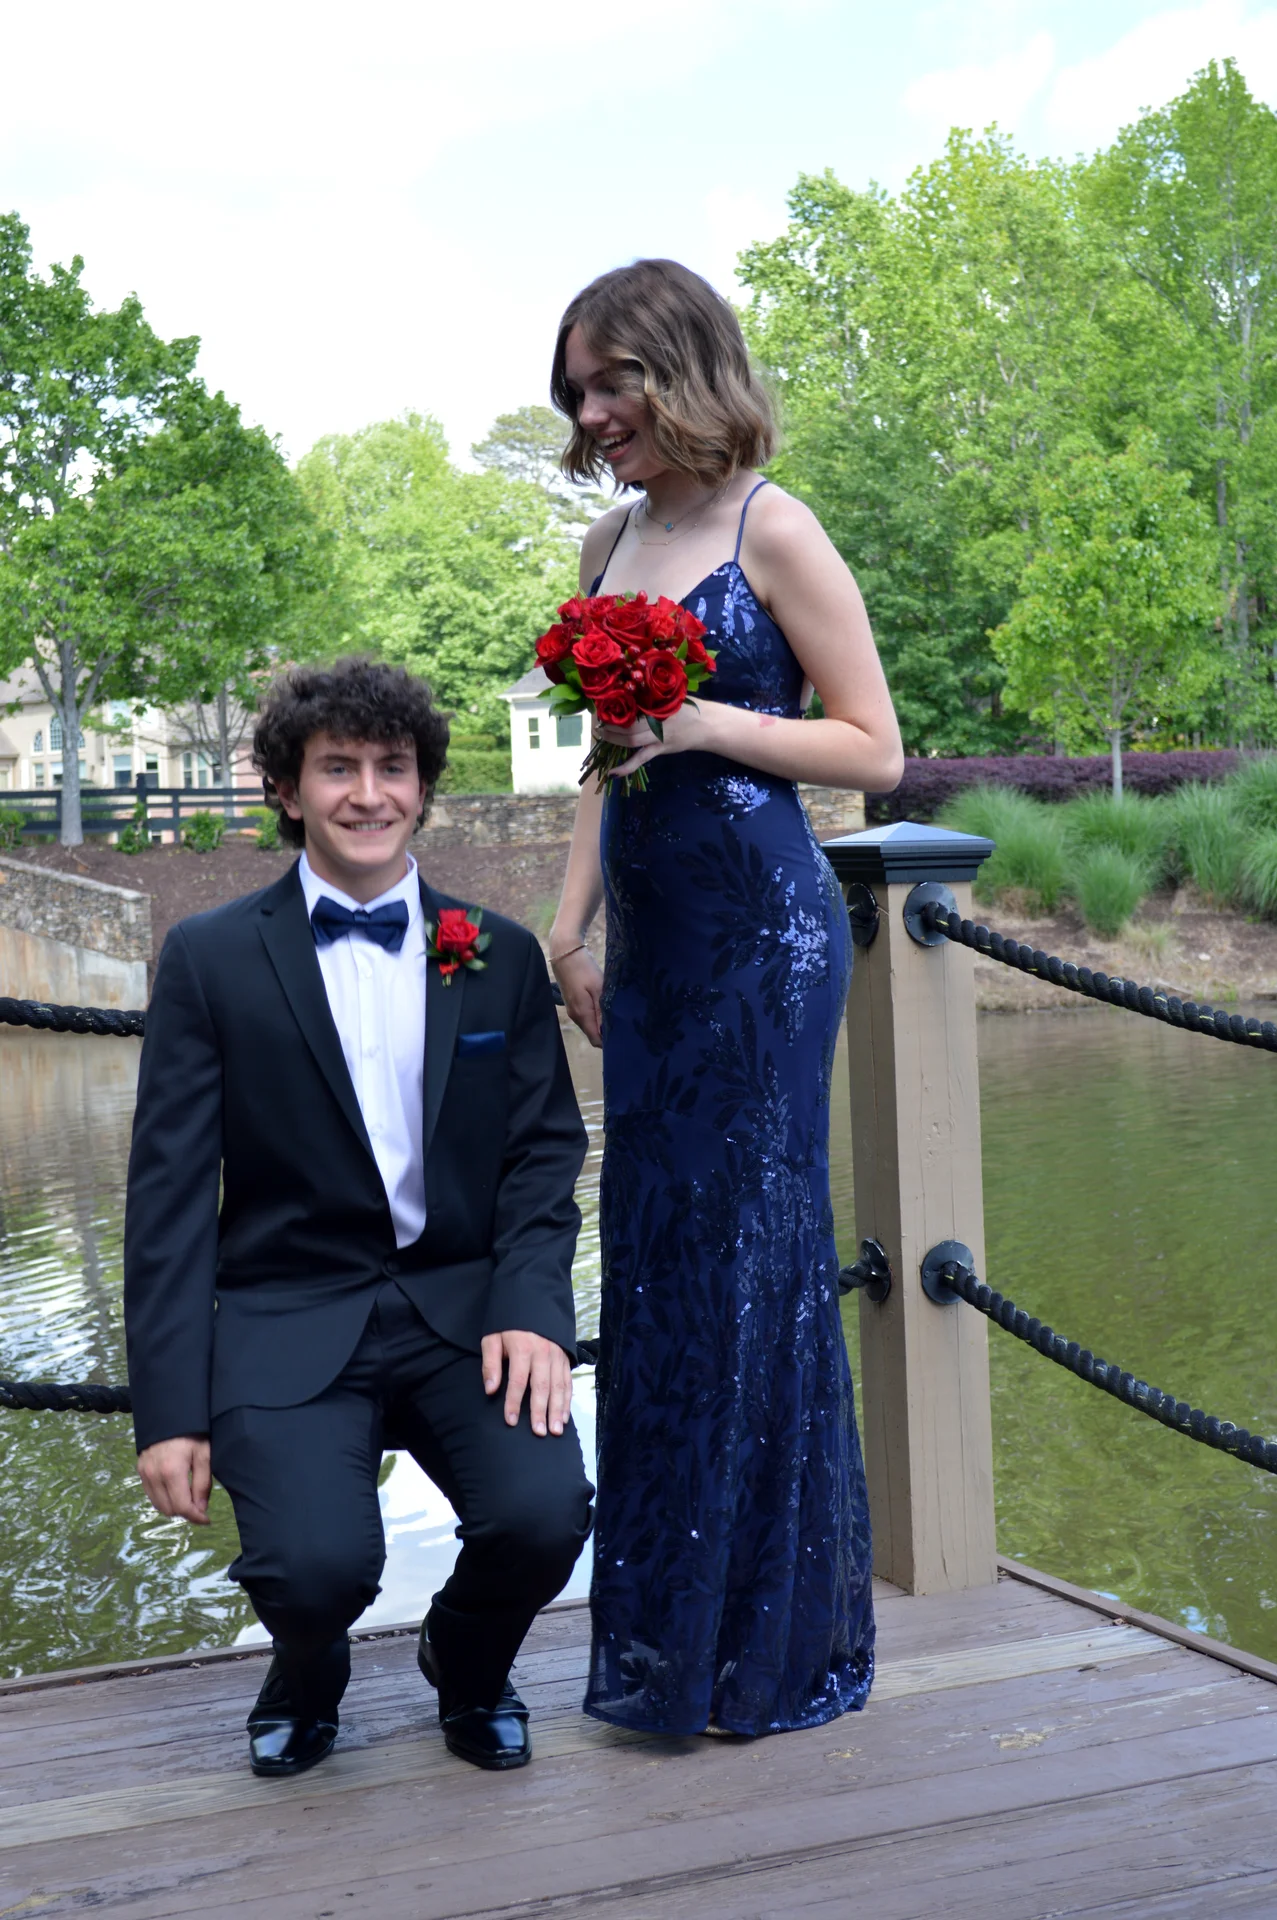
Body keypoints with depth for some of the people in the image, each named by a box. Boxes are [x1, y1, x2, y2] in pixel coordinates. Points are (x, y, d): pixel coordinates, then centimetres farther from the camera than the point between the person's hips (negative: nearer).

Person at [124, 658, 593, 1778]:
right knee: (317, 1564, -26)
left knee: (544, 1515, -23)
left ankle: (469, 1669, 15)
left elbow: (544, 1151, 8)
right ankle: (308, 1673, 15)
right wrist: (171, 1407, -7)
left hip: (465, 1306, 2)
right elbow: (169, 1191, -1)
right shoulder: (211, 959, 1)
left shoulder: (501, 958, 9)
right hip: (287, 1318, -2)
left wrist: (532, 1308, -11)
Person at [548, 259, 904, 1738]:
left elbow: (873, 748, -6)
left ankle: (773, 1635, 10)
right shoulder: (609, 545, 14)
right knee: (651, 1248, 9)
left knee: (750, 1251, -3)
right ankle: (663, 1628, 21)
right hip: (652, 938, 7)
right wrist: (568, 930, 13)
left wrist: (710, 724, -17)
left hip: (763, 930, -7)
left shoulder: (772, 531, -6)